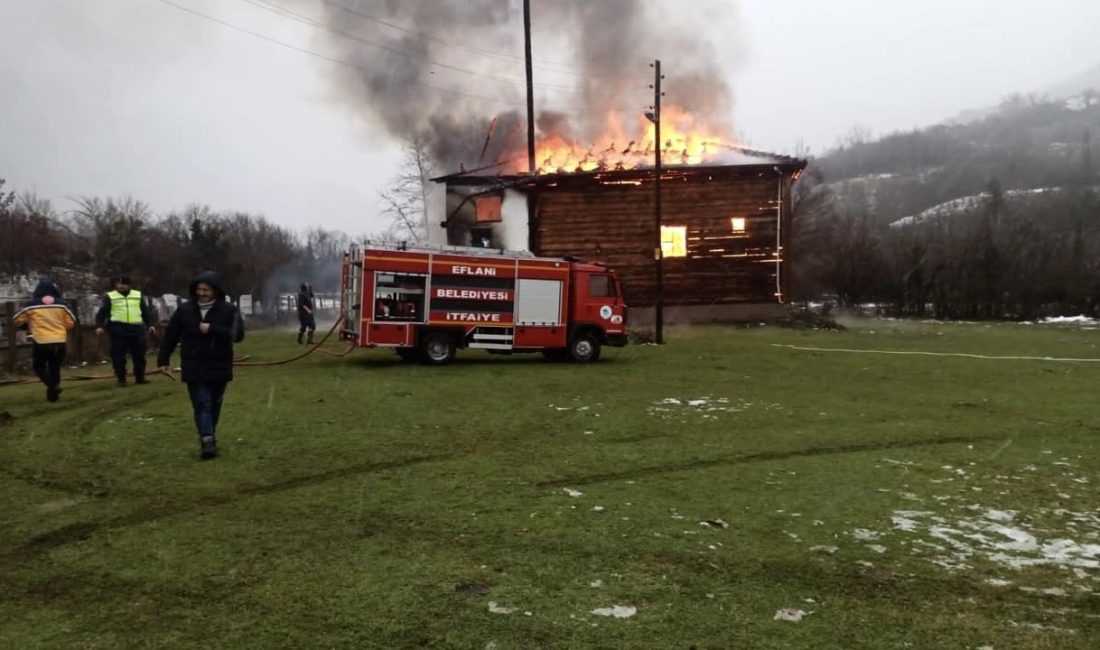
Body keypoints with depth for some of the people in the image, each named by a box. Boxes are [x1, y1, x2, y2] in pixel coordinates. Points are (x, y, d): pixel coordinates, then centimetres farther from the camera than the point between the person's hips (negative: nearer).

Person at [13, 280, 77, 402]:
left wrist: (29, 324, 30)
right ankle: (53, 392, 17)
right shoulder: (61, 304, 3)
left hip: (41, 342, -2)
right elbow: (71, 323, 8)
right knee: (55, 368, 18)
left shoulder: (32, 305, -1)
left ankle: (53, 387, -8)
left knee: (39, 367, 14)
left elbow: (18, 320, 10)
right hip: (60, 342, 2)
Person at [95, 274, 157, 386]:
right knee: (118, 356, -1)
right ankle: (121, 379, 7)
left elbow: (146, 312, 19)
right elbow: (102, 313, 2)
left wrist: (150, 325, 12)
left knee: (139, 355, 5)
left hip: (136, 328, 2)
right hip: (118, 329, -2)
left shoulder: (138, 295, 15)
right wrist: (99, 326, -10)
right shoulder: (110, 296, 7)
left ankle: (140, 377, 16)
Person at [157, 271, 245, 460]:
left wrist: (212, 329, -23)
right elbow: (170, 336, 8)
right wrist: (163, 359, 8)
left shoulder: (229, 310, -6)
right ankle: (207, 440, -13)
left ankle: (209, 437, 28)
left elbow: (238, 334, -17)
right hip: (194, 368, 0)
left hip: (219, 367, 0)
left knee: (214, 405, 12)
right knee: (201, 405, -8)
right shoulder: (185, 310, 1)